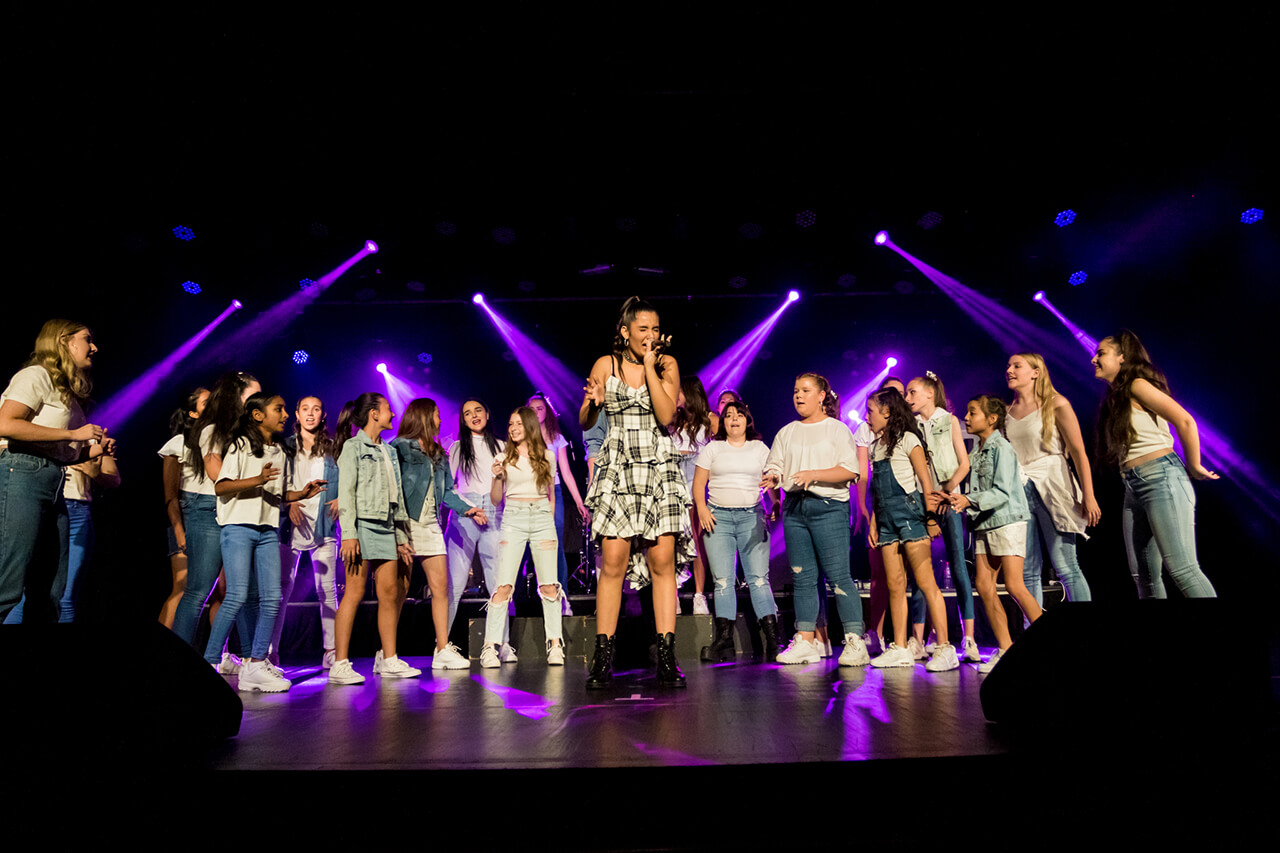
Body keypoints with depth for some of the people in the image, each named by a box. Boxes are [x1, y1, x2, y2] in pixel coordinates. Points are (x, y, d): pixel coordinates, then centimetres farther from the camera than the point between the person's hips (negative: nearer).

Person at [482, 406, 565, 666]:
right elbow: (496, 500, 7)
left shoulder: (546, 456, 10)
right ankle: (491, 646, -3)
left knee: (549, 585, -2)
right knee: (504, 585, -9)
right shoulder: (504, 457, 7)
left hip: (542, 518, 1)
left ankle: (555, 644, 8)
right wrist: (497, 477, -9)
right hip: (513, 518, -1)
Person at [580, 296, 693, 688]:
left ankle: (666, 658, 1)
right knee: (614, 560, -9)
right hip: (617, 468, 0)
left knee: (663, 560, -5)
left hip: (659, 468, 1)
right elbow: (584, 423, 7)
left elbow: (665, 415, -10)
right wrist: (592, 402, -15)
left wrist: (649, 366, -8)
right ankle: (602, 659, -1)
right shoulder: (605, 364, 5)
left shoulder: (667, 364, 5)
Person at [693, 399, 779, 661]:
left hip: (752, 515, 0)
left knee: (758, 577, -8)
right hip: (718, 516, 1)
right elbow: (698, 483, 10)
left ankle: (772, 639, -7)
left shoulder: (760, 448, 13)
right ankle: (724, 641, 1)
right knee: (722, 579, -2)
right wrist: (701, 509, -6)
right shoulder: (712, 449, 13)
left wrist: (776, 504, -10)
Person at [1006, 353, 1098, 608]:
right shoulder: (1007, 412, 13)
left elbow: (1078, 452, -4)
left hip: (1051, 489, -4)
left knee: (1066, 568, -6)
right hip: (1019, 492, 4)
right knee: (1028, 572, 4)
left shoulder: (1055, 404, 0)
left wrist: (1089, 496, -10)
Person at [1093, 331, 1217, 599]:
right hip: (1133, 488, 8)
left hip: (1161, 478, -8)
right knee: (1144, 576, 5)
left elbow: (1185, 421, -12)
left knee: (1182, 569, -13)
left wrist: (1194, 467, -4)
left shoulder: (1138, 386, -5)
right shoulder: (1114, 399, 19)